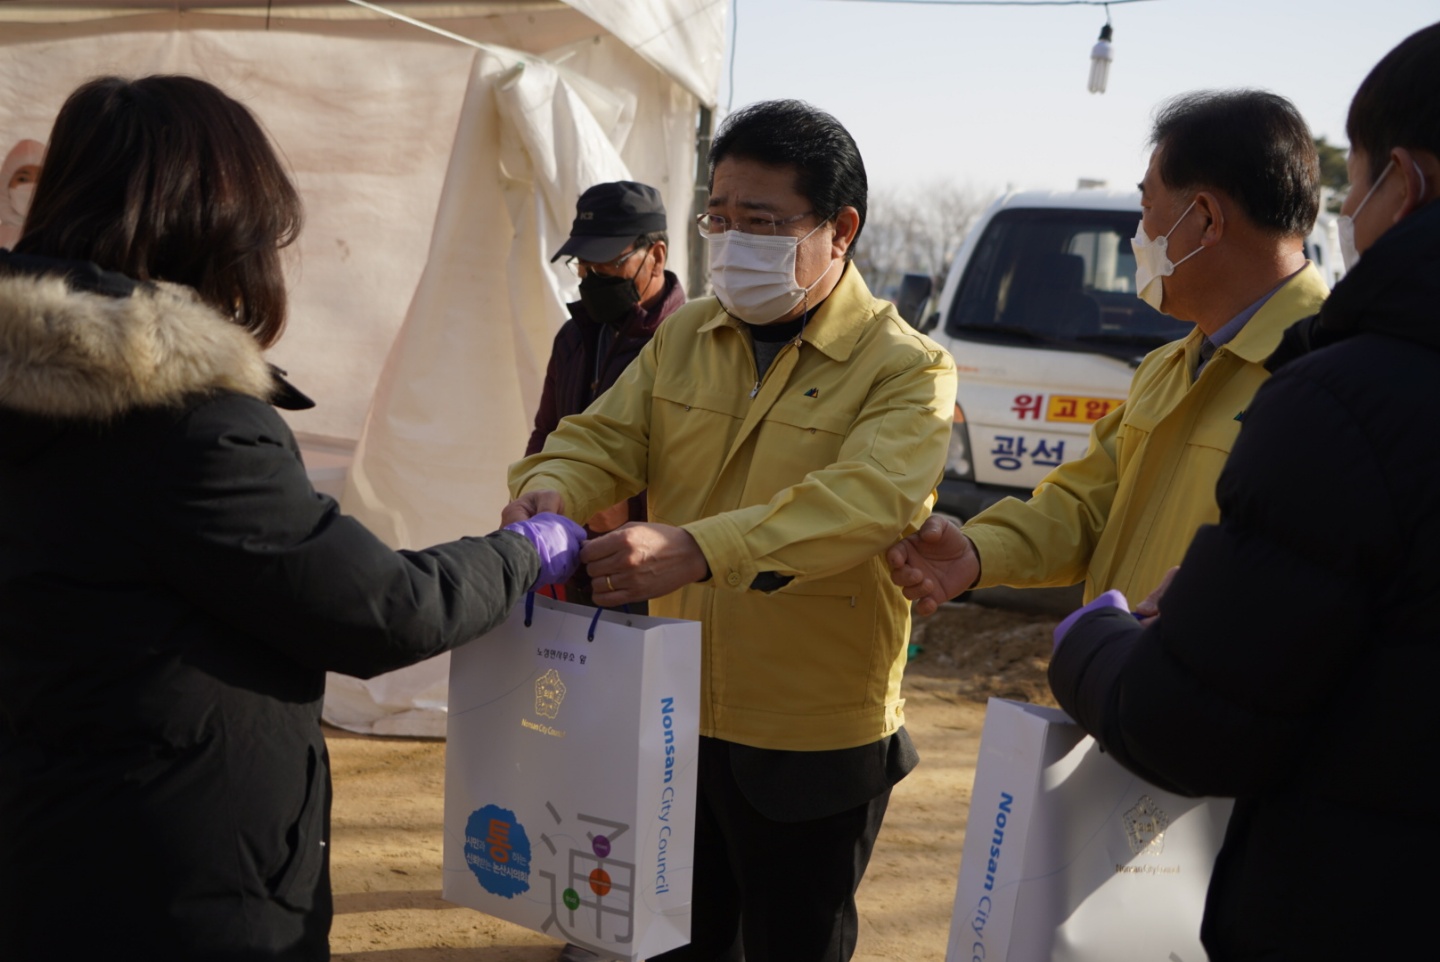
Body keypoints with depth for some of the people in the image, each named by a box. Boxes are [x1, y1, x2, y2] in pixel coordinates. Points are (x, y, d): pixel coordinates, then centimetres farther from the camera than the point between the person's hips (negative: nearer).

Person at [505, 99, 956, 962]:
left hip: (813, 745, -5)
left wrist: (698, 550, -42)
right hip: (677, 722, 5)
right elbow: (606, 436, 2)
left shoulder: (905, 370, -12)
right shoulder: (685, 337, 7)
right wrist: (550, 484, -24)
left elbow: (869, 499, -29)